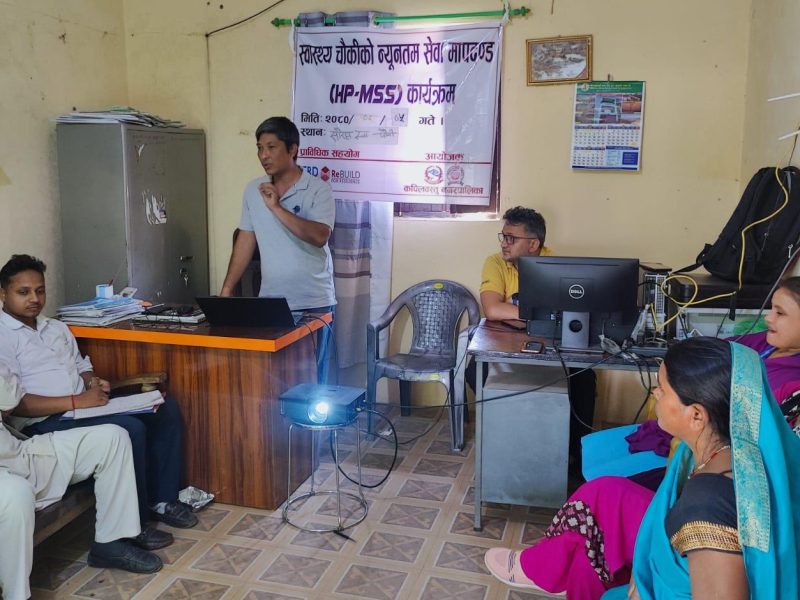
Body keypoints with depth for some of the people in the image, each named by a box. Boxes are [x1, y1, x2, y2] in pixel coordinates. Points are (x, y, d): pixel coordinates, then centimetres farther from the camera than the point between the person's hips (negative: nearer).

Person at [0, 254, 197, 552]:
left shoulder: (56, 327, 18)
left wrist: (93, 382, 0)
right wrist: (76, 401, -23)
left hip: (85, 405, 9)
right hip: (45, 423, -8)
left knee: (166, 410, -4)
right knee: (130, 429, -29)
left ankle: (163, 499, 2)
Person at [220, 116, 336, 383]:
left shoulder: (318, 190, -9)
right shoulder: (253, 190, 7)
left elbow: (319, 237, -22)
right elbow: (246, 241, 11)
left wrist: (277, 208, -23)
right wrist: (226, 289, 8)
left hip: (313, 304, -4)